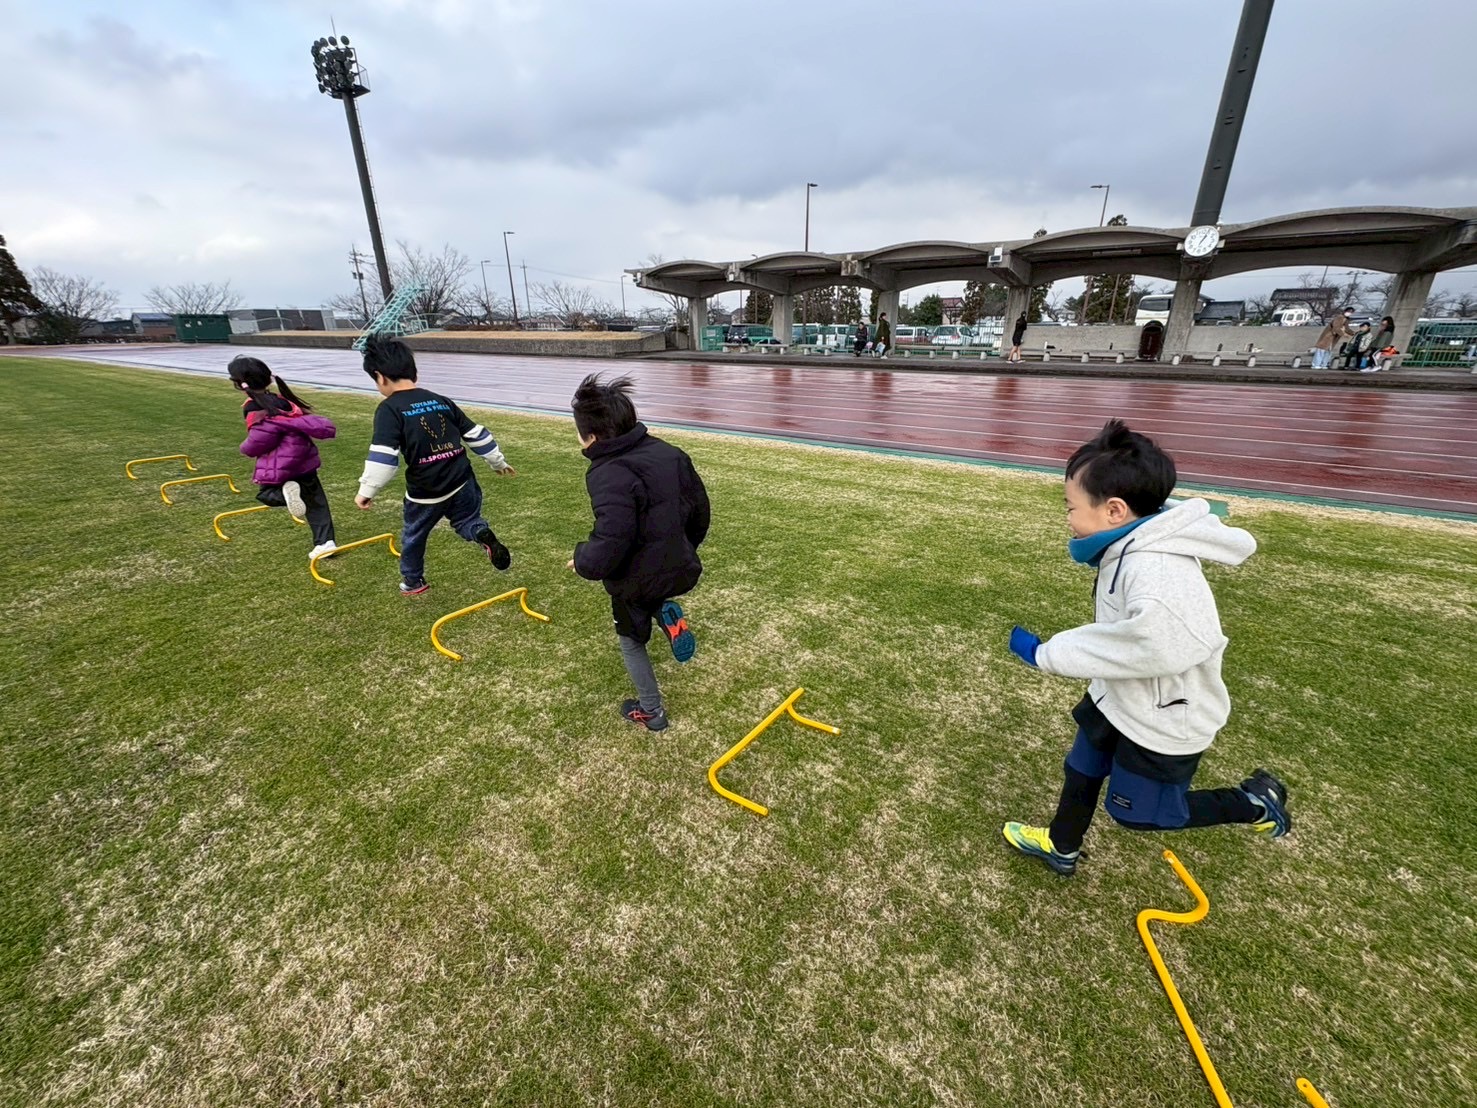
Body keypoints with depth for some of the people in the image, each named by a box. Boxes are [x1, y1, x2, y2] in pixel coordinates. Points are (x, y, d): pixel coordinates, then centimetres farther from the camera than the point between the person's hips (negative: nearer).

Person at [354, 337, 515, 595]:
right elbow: (475, 433, 13)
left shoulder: (389, 409, -10)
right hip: (462, 482, 4)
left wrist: (367, 489, -10)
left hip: (426, 491, -3)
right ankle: (483, 534, -12)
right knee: (467, 520, 23)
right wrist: (498, 462, 24)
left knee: (413, 536, 21)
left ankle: (413, 581, 39)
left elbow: (383, 455, -19)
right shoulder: (441, 401, 7)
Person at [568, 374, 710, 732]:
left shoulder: (609, 475, -25)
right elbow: (700, 507, 7)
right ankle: (668, 613, 9)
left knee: (631, 642, 22)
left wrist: (582, 561, -9)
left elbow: (609, 546, -31)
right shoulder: (668, 452, -2)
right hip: (680, 569, 6)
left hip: (638, 582, -6)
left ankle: (652, 712, 36)